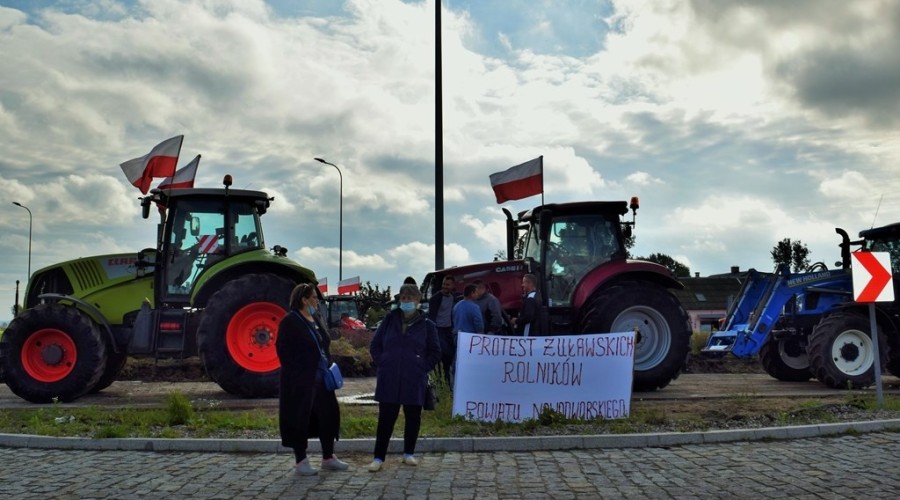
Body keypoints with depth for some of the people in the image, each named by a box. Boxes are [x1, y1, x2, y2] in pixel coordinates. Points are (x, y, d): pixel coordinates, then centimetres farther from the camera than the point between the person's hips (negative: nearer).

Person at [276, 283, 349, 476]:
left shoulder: (315, 319, 13)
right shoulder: (290, 321, -11)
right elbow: (283, 350, -14)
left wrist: (329, 368, 9)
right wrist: (296, 373, -17)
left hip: (320, 379, 8)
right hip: (300, 381, -8)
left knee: (328, 414, 11)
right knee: (300, 418, 1)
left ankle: (328, 458, 23)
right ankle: (301, 461, 12)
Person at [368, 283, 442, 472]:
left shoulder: (427, 325, 1)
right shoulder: (390, 320, 5)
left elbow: (435, 353, 7)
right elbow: (375, 345, 10)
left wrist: (422, 368, -3)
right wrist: (382, 364, 1)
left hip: (414, 382, 0)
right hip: (388, 380, 0)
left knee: (413, 417, 9)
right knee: (386, 418, 0)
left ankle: (409, 453, 25)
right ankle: (379, 457, 6)